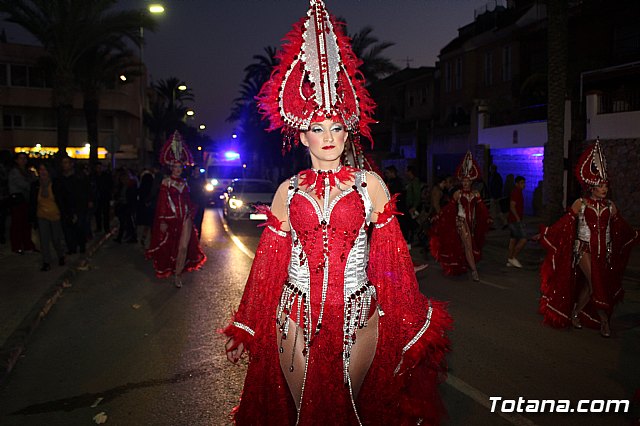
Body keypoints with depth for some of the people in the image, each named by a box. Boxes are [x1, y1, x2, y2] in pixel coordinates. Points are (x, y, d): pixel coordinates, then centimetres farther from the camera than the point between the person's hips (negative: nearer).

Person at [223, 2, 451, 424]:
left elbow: (392, 256, 1)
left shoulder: (369, 184, -1)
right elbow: (270, 260, 6)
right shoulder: (289, 190, 3)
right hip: (296, 320, 1)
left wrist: (414, 324, 3)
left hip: (357, 319, -1)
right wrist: (245, 329, 9)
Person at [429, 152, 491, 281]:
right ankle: (473, 270, -13)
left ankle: (462, 265, 27)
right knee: (468, 245, -11)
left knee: (468, 245, 12)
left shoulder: (476, 194, 5)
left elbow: (482, 208, 4)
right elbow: (449, 207, -6)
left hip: (472, 222, 4)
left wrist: (488, 218, -5)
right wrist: (438, 216, -12)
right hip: (461, 221, -4)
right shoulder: (457, 194, -4)